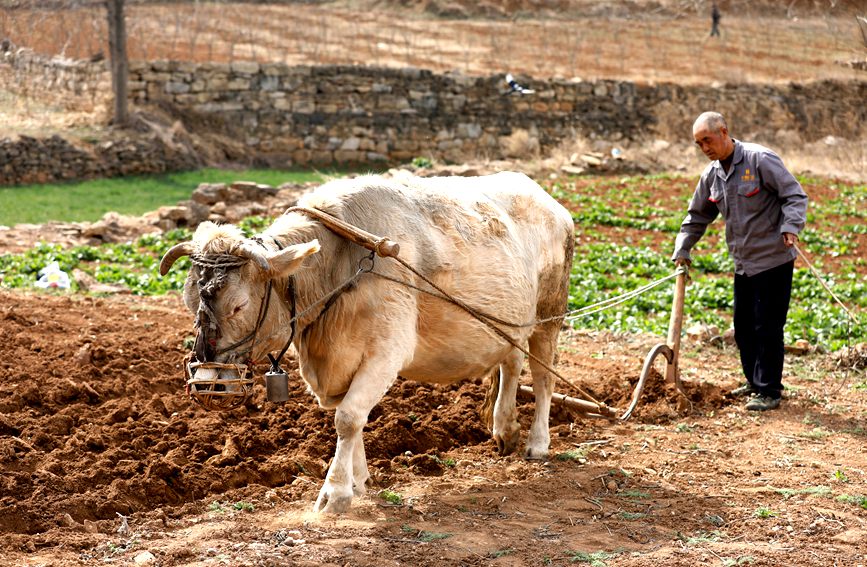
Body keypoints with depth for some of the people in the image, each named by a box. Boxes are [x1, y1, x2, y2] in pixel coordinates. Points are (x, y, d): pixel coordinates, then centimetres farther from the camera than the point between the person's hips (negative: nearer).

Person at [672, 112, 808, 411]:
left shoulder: (760, 159, -14)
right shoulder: (711, 175, 9)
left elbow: (794, 195, -14)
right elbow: (697, 216, 21)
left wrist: (790, 227, -27)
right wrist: (682, 250, 16)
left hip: (773, 259, -7)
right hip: (743, 263, 8)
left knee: (767, 327, -6)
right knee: (743, 327, 13)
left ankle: (768, 391, 2)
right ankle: (755, 382, 27)